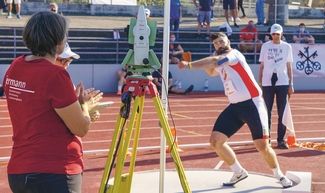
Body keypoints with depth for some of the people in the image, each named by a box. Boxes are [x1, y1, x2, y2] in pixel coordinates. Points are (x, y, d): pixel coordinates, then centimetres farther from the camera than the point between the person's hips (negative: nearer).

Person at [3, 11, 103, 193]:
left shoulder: (14, 68, 5)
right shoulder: (55, 75, -18)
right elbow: (81, 128, -11)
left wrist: (74, 101, 15)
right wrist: (84, 104, 8)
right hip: (54, 174, -8)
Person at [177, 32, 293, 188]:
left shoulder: (234, 54, -11)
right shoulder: (220, 63, 13)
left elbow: (214, 61, -27)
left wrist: (189, 65, -33)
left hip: (252, 104, -8)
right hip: (235, 106, 8)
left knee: (262, 146, -7)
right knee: (215, 141, -2)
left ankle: (279, 175, 19)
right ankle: (239, 172, 15)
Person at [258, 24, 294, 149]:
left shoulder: (287, 47, 7)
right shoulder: (265, 46, 6)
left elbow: (289, 67, 8)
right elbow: (261, 65, 8)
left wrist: (291, 84, 4)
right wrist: (259, 82, 2)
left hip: (282, 83, 0)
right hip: (267, 83, 0)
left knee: (282, 113, 0)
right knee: (266, 112, 1)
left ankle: (281, 140, 5)